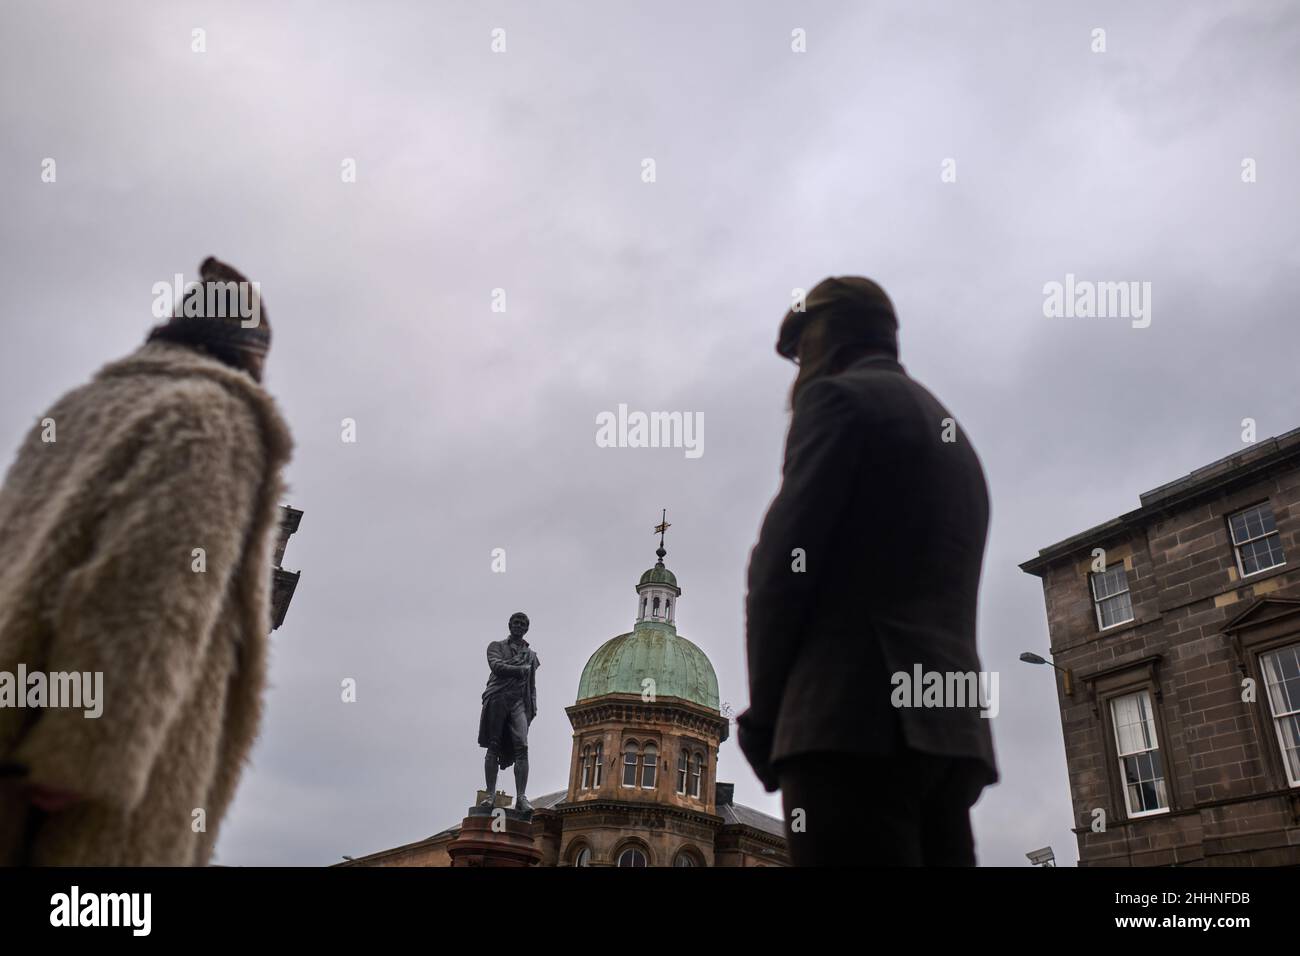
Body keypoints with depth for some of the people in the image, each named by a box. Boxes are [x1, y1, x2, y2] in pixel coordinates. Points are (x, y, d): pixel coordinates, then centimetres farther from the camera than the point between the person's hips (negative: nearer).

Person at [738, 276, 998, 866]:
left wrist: (764, 711, 0)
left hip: (856, 718, -9)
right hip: (949, 727, 9)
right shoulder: (951, 436, 28)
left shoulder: (839, 397, 2)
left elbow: (786, 560, -8)